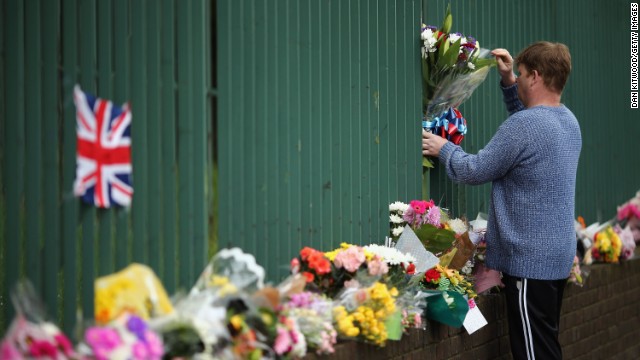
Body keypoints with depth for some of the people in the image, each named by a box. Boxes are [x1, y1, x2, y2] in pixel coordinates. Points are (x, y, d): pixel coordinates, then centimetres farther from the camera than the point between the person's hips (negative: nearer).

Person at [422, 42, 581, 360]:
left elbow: (473, 171, -13)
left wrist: (443, 149, 5)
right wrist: (508, 82, 20)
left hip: (529, 259, -9)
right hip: (557, 255, 9)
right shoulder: (568, 120, 8)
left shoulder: (524, 126, -20)